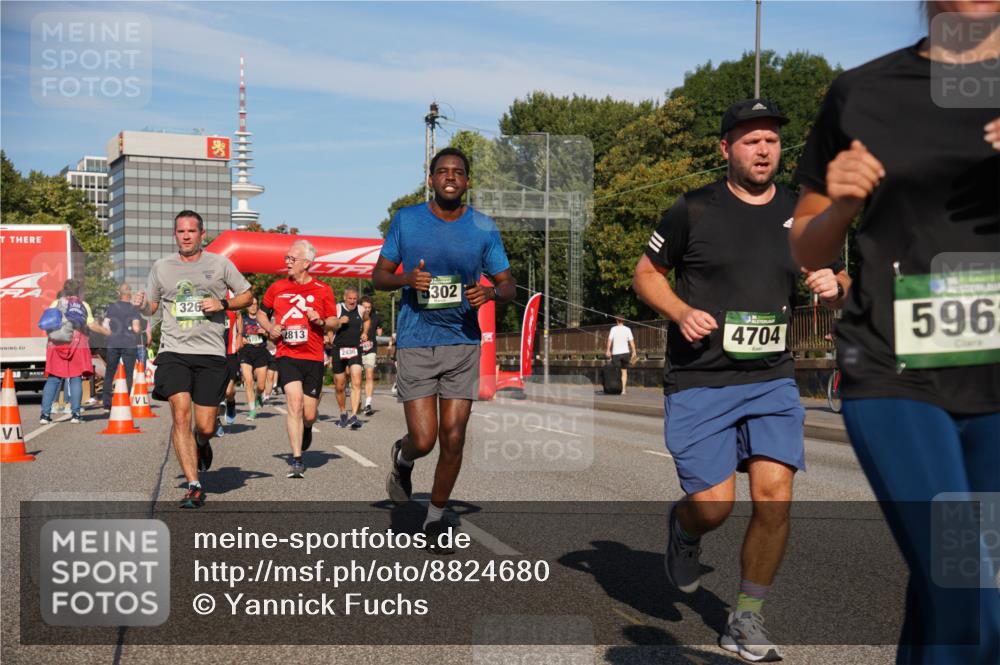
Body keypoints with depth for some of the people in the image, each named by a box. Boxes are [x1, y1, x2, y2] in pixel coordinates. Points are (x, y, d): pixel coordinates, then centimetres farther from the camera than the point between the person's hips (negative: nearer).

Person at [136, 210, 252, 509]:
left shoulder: (220, 264, 6)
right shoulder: (161, 267, 10)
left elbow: (247, 295, 12)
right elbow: (151, 306, 18)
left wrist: (222, 304, -6)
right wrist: (142, 306, -6)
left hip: (211, 353, 0)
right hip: (174, 352, 1)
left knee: (205, 427, -1)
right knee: (180, 414, -16)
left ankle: (201, 444, 39)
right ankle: (194, 486, -9)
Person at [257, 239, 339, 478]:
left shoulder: (323, 290, 3)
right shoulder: (277, 288, 6)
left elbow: (334, 322, 9)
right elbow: (261, 314, 19)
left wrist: (320, 321, -12)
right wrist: (270, 328, -1)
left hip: (313, 358, 0)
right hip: (286, 356, 0)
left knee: (309, 414, 3)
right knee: (295, 403, -18)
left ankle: (306, 428, 42)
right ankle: (297, 460, -12)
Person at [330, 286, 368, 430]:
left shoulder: (361, 310, 6)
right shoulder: (337, 309, -4)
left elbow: (366, 320, 29)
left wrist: (365, 332, 16)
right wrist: (339, 322, -20)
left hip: (355, 350, 1)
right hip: (339, 349, -1)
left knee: (356, 383, -18)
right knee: (340, 386, 8)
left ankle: (353, 416, -23)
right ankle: (343, 414, 30)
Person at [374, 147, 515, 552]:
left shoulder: (484, 228, 3)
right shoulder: (405, 220, 2)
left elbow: (507, 285, 8)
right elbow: (379, 276, 7)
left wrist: (491, 293, -16)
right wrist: (407, 279, -15)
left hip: (463, 341, 2)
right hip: (415, 343, -1)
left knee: (453, 438, 1)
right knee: (423, 440, -8)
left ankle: (436, 517, 22)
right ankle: (402, 459, 31)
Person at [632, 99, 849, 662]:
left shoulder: (802, 215, 8)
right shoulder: (694, 210, -2)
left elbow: (838, 289, 17)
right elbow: (647, 273, 7)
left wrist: (834, 285, -7)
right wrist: (681, 312, -11)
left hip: (773, 382, 3)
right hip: (698, 383, -3)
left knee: (775, 496, -9)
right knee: (713, 506, -8)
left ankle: (748, 619, 11)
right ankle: (684, 529, 32)